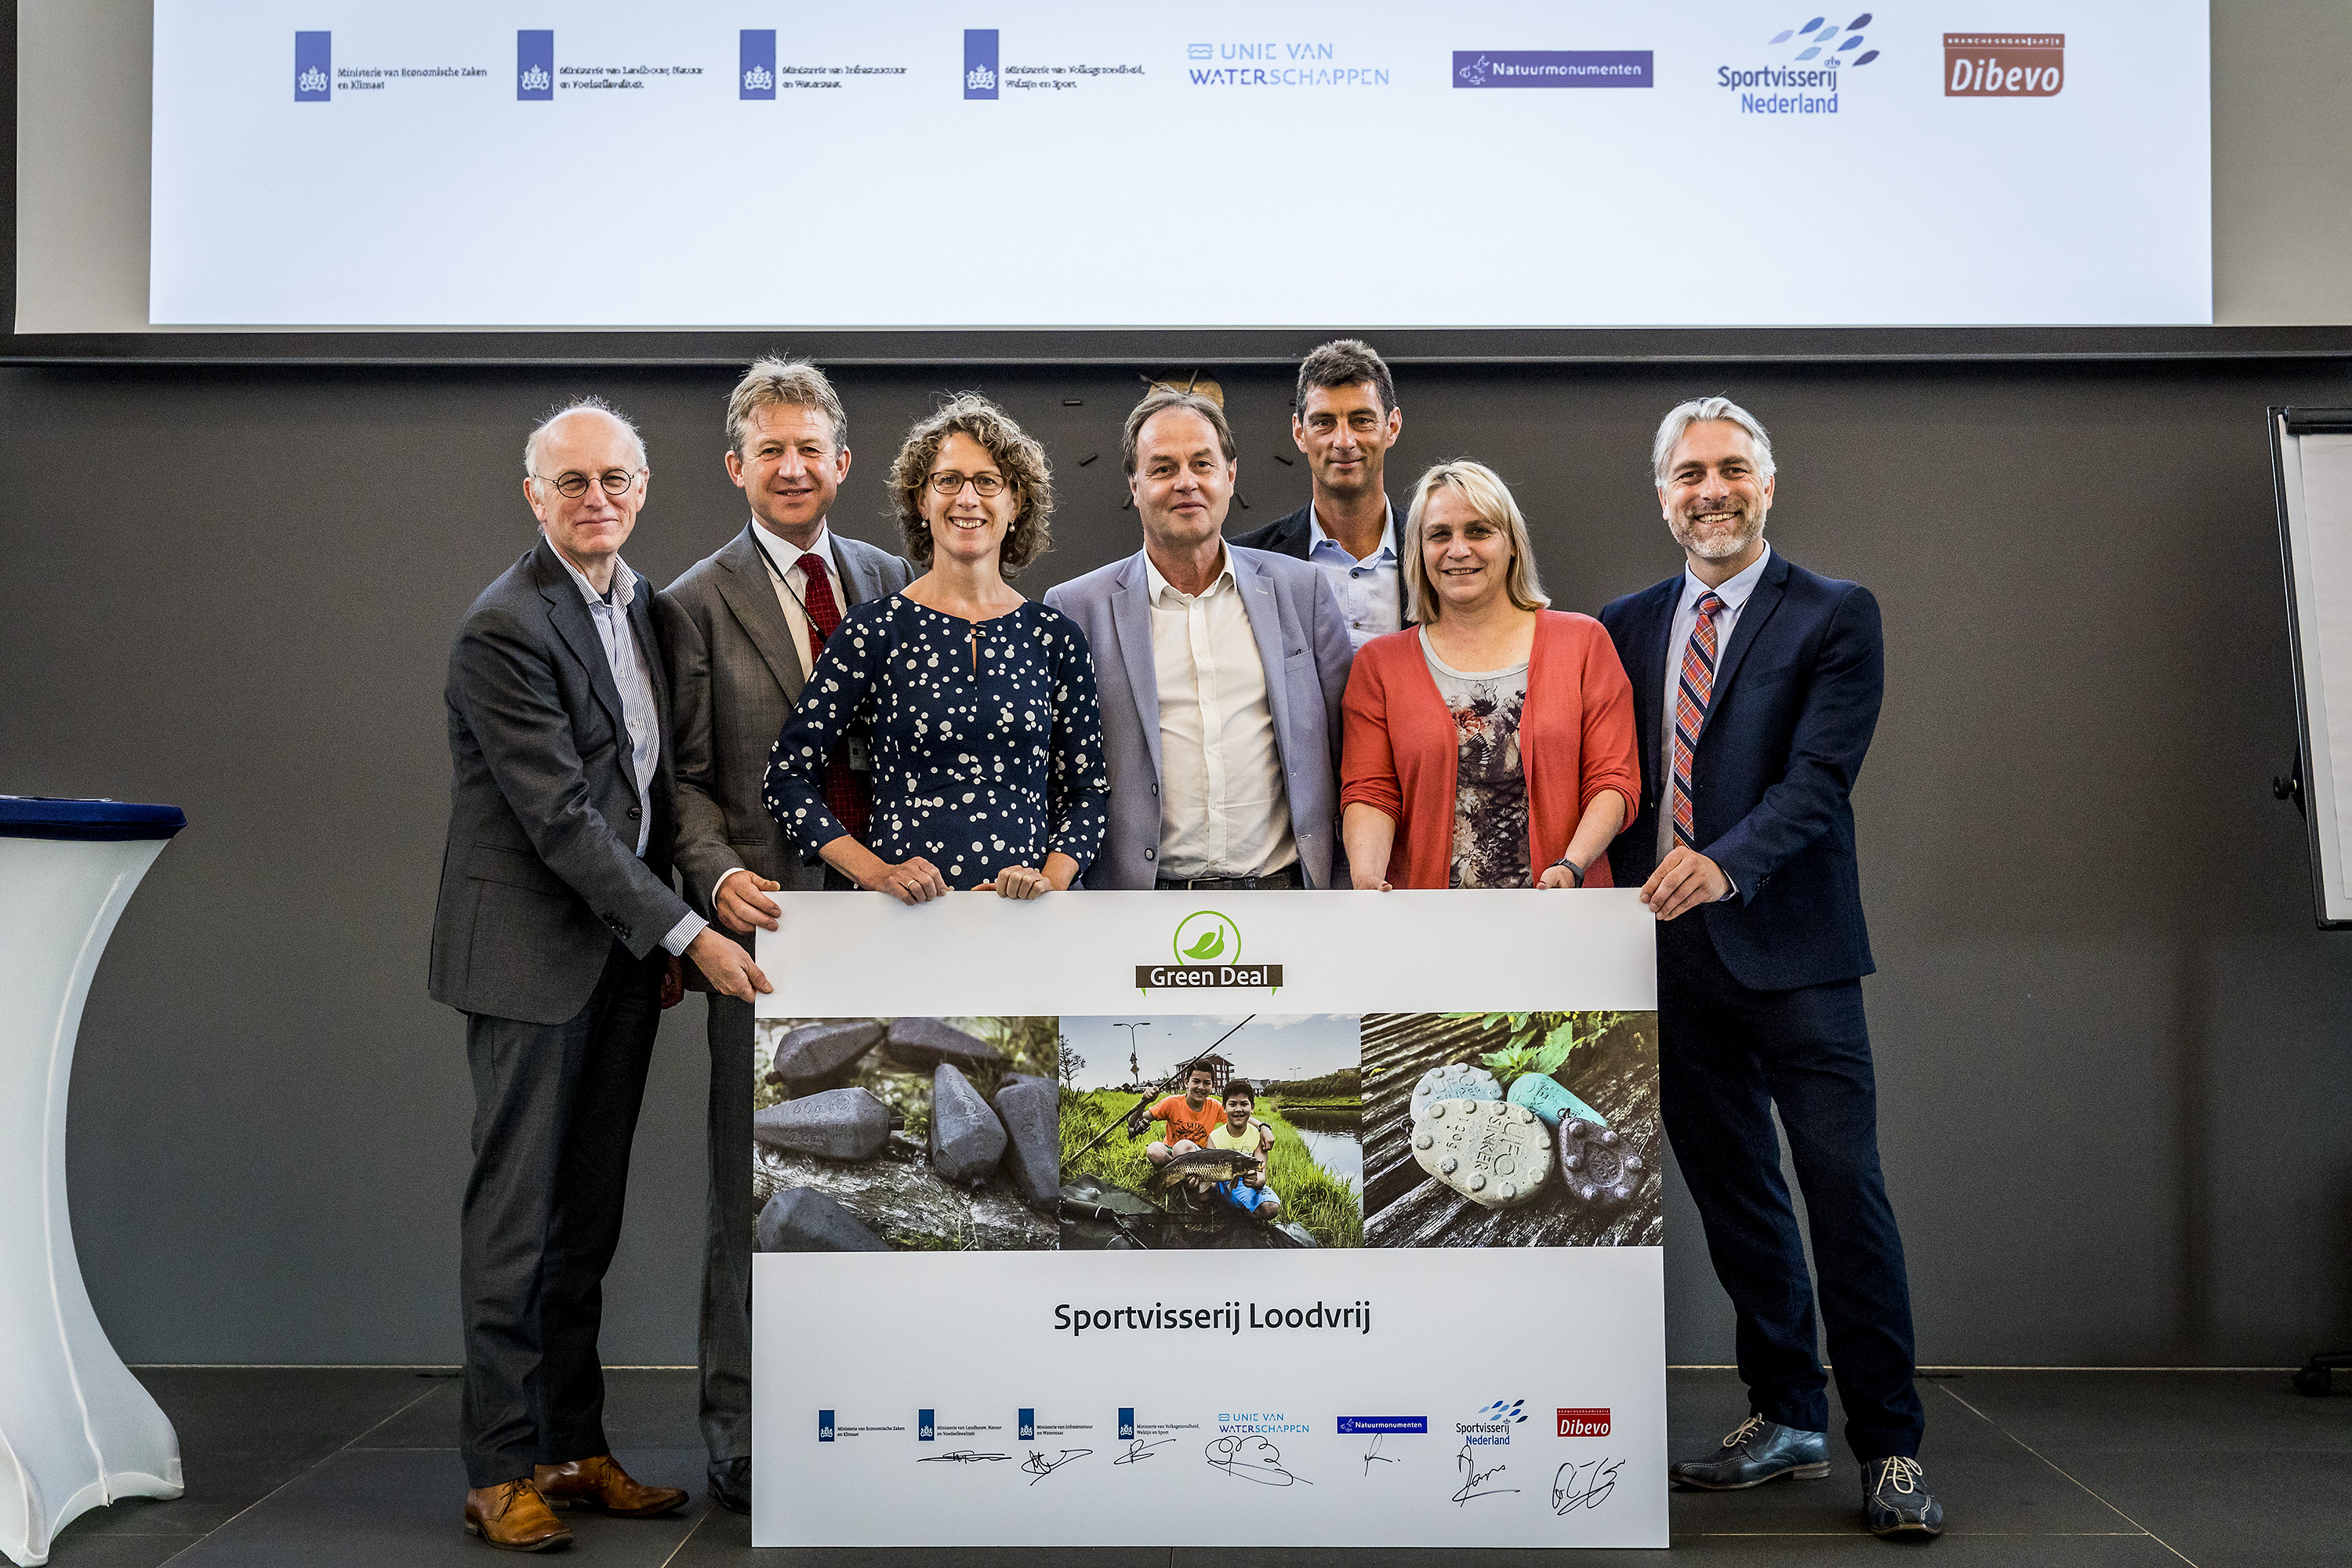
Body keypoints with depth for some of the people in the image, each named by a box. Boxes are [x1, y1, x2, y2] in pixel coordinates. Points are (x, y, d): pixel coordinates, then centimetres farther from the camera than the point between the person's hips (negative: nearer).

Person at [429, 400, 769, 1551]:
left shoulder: (640, 603, 11)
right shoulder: (505, 626, -14)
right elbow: (559, 816, -18)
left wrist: (663, 929, 13)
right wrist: (688, 933, -17)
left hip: (625, 951, 8)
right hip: (534, 953, -7)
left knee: (591, 1211, 12)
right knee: (516, 1213, -1)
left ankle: (575, 1447, 21)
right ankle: (500, 1468, 9)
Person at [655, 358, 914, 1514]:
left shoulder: (890, 582, 11)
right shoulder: (696, 604, 0)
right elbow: (686, 775, -1)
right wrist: (717, 876, -17)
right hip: (768, 916, -3)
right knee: (753, 1177, 2)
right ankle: (738, 1425, 13)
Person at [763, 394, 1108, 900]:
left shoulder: (1057, 639, 9)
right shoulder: (875, 630, 3)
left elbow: (1085, 792, 13)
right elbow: (788, 774, 3)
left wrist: (1049, 878, -4)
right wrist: (876, 873, -6)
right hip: (904, 916, -2)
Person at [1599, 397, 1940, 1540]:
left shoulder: (1836, 617, -1)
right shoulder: (1626, 626, 13)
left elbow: (1818, 776, -13)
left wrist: (1724, 863, -29)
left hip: (1790, 948, -5)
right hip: (1674, 959, 5)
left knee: (1844, 1190, -5)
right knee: (1731, 1193, 12)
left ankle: (1890, 1447, 5)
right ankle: (1787, 1418, 24)